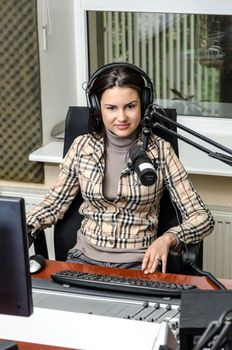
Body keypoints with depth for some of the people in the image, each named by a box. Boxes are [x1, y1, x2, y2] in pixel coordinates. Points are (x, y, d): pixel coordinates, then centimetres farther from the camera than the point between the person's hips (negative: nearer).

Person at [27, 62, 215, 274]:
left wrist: (168, 239, -24)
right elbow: (54, 204, 10)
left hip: (139, 264, -1)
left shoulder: (160, 151, -4)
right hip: (85, 258, 2)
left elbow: (202, 217, -5)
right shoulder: (82, 147, 2)